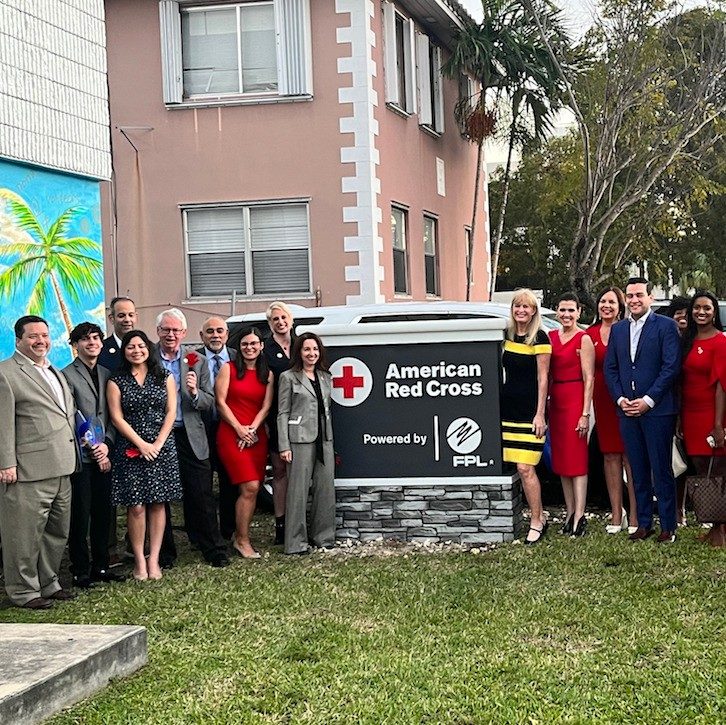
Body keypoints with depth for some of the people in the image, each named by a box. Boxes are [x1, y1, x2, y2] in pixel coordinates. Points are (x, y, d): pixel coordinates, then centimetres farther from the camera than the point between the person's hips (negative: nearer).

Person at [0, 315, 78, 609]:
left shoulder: (55, 372, 19)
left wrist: (72, 457, 20)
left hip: (61, 468, 9)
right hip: (28, 472, -9)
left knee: (57, 532, 16)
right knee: (25, 534, -1)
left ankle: (48, 583, 29)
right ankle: (24, 592, 9)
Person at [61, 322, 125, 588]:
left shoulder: (105, 374, 13)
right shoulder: (67, 375, -6)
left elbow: (112, 416, 12)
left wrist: (106, 444, -4)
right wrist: (93, 448, -10)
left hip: (103, 455, 6)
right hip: (80, 456, -5)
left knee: (103, 513, 9)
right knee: (80, 515, 0)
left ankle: (100, 566, 19)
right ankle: (81, 571, 9)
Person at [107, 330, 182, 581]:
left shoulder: (164, 378, 9)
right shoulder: (116, 382, 5)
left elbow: (171, 412, 4)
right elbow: (117, 418, -2)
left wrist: (158, 443, -8)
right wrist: (142, 444, -11)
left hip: (161, 447, 1)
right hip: (131, 449, -1)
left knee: (157, 503, 2)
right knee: (136, 506, -4)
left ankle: (154, 559, 6)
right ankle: (139, 561, 3)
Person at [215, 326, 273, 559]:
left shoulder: (267, 374, 12)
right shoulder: (228, 369, 1)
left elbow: (266, 406, 6)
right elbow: (221, 402, -3)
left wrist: (252, 429, -9)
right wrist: (239, 429, -10)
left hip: (256, 435, 5)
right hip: (231, 434, -4)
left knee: (252, 490, 2)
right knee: (250, 487, -14)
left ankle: (240, 537, 14)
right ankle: (242, 540, -4)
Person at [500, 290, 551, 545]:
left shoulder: (539, 338, -5)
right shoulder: (507, 335, 12)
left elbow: (542, 378, -7)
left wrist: (540, 414, -11)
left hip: (529, 411, -6)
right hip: (508, 409, 6)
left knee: (525, 468, -10)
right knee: (522, 468, 5)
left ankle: (536, 522, -1)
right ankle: (539, 516, 16)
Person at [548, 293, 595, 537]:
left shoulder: (584, 339, -6)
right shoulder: (551, 337, 11)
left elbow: (589, 379, -9)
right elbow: (547, 375, 13)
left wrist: (585, 413, -15)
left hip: (575, 401, -6)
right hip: (555, 402, 6)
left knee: (577, 460, -6)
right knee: (561, 460, 9)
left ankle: (579, 517, -5)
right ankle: (570, 513, 17)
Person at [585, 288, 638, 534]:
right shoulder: (590, 334, 10)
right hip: (603, 400, 4)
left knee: (630, 455, -3)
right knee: (610, 455, 7)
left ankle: (634, 515, 2)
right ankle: (616, 514, 14)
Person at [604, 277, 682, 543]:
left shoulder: (666, 326, -3)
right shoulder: (618, 329, 14)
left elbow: (671, 367, -9)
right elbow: (609, 368, 14)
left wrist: (648, 400, -13)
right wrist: (620, 399, -1)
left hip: (657, 410, -5)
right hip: (627, 410, 5)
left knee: (662, 470, -1)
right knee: (638, 470, 10)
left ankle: (668, 526, 6)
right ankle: (644, 523, 17)